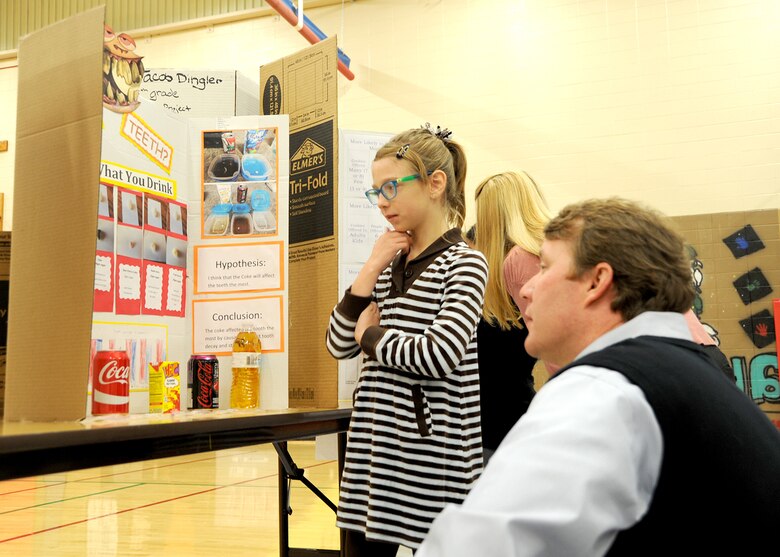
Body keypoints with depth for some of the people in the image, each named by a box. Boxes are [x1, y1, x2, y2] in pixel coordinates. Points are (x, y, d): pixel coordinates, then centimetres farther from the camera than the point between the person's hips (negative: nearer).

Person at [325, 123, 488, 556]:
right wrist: (370, 270, -2)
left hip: (430, 444, -6)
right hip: (372, 441, 7)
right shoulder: (389, 262, 12)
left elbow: (439, 355, -21)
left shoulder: (464, 263, -8)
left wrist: (371, 334, -5)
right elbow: (339, 345, 7)